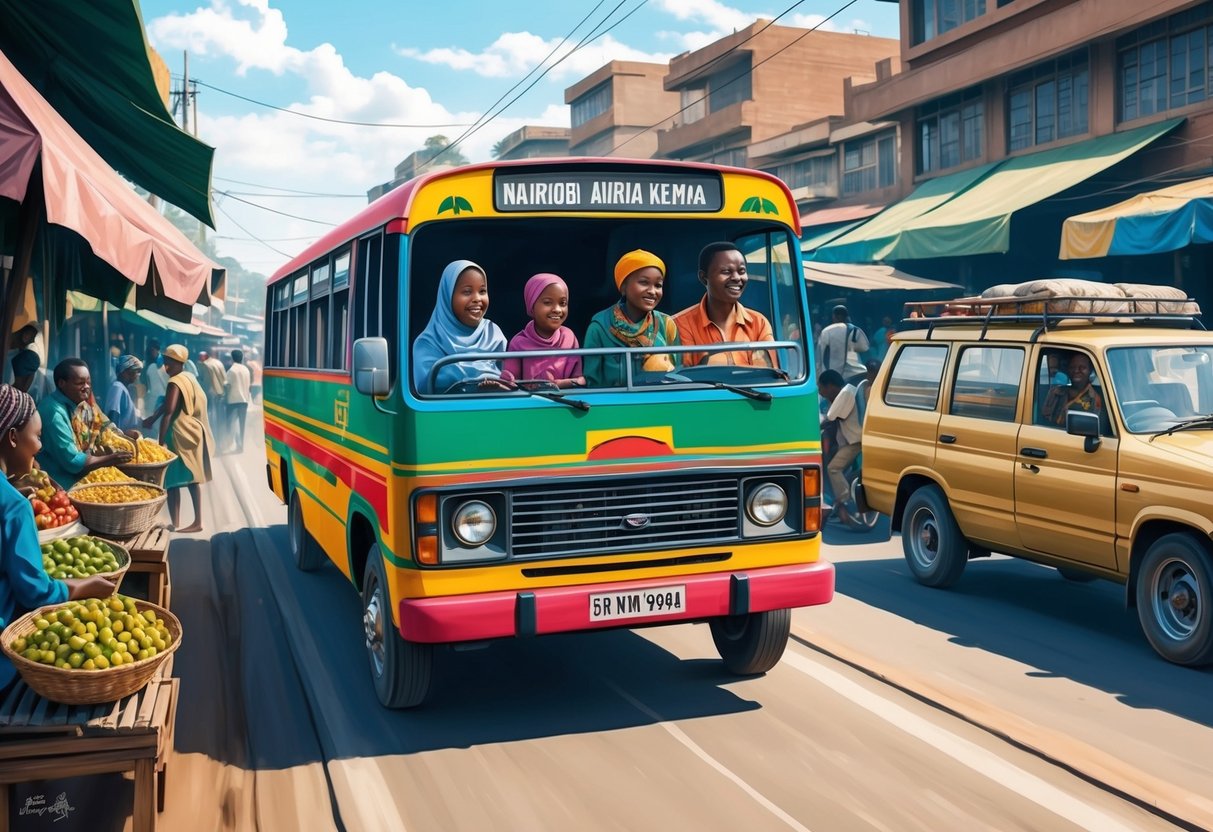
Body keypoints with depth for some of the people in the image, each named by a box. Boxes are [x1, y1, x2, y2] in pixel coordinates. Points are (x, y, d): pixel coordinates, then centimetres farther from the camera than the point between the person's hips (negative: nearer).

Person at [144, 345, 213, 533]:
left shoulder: (175, 383, -16)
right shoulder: (190, 378, 12)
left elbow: (168, 413, -23)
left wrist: (161, 441, -23)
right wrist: (153, 418, 13)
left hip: (180, 436, -9)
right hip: (193, 433, 9)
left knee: (172, 481, -3)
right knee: (192, 478, 13)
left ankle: (175, 524, -2)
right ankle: (197, 521, 17)